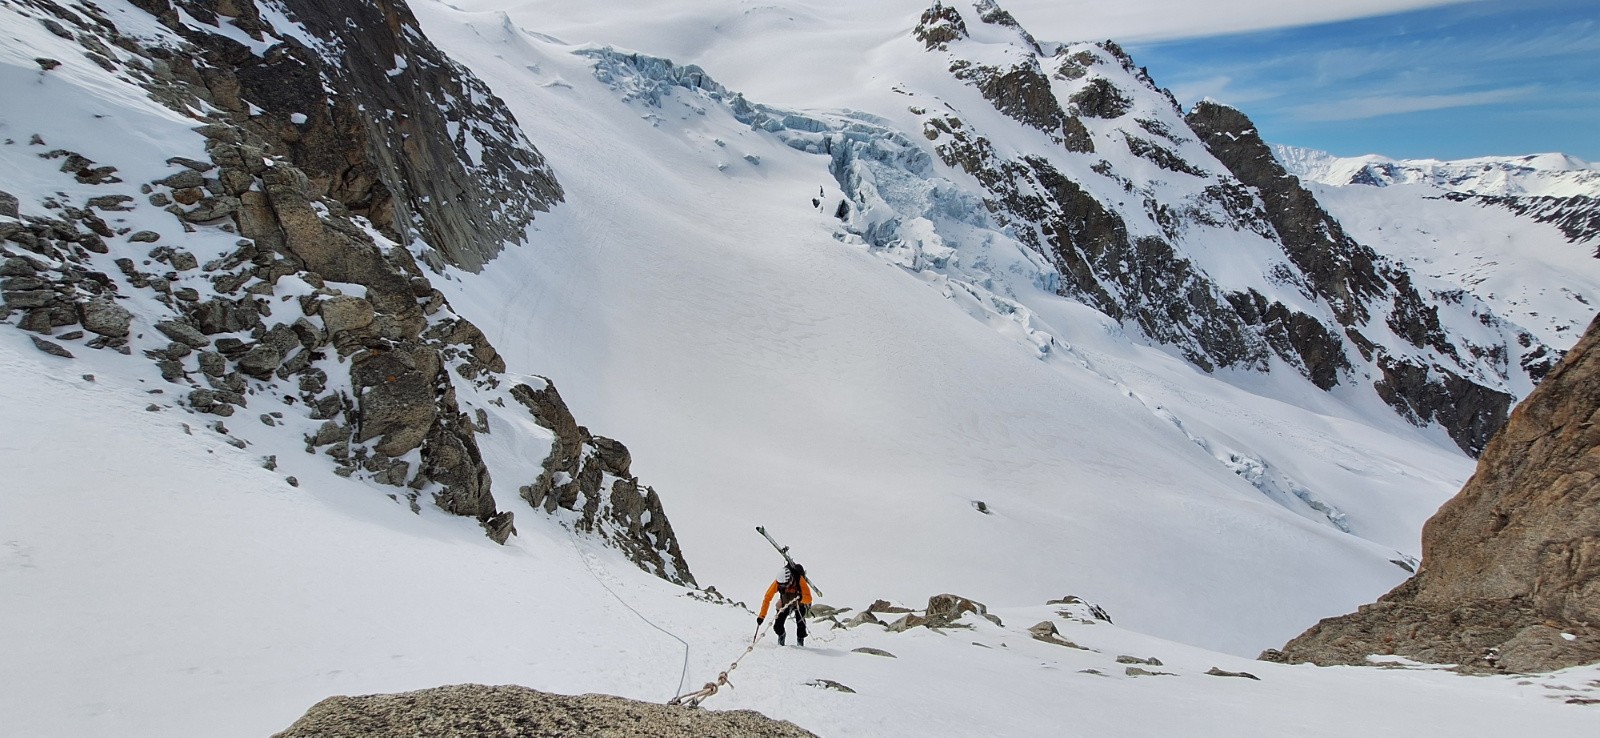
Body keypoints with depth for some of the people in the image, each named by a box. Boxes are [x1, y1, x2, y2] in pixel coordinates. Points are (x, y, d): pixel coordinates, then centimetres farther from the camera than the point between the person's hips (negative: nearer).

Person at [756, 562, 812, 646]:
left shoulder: (799, 579, -35)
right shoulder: (777, 582, -29)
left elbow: (808, 598, -39)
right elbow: (767, 598, -22)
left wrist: (801, 599, -61)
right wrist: (762, 616, -26)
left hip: (800, 602, -2)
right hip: (785, 603, 2)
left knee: (800, 621, -24)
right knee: (777, 626, -10)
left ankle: (800, 641, 3)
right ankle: (781, 636, 24)